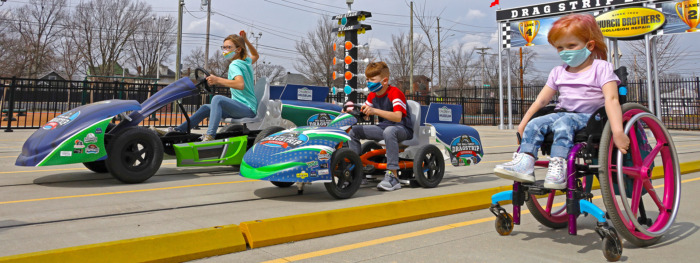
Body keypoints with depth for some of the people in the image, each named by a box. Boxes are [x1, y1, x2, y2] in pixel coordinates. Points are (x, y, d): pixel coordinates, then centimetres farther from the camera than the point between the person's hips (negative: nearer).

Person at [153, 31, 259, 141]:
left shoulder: (234, 65, -12)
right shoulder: (247, 61, 14)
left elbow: (240, 84, -31)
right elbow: (256, 55, 37)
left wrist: (218, 80, -33)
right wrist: (245, 40, 28)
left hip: (247, 110, -10)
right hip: (249, 108, 10)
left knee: (217, 99, -34)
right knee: (205, 108, 11)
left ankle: (210, 136, -44)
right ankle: (176, 130, 10)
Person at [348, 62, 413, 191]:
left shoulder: (395, 93, -17)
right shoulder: (372, 95, 7)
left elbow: (397, 117, -32)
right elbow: (364, 114, 14)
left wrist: (375, 111, -42)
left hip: (403, 129, -8)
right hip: (383, 127, 8)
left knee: (389, 131, -42)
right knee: (353, 131, -3)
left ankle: (392, 176, -40)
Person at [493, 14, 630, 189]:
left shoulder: (601, 68, -1)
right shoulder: (558, 72, 16)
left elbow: (611, 99, -13)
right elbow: (542, 99, 17)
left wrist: (617, 131, -26)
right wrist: (523, 124, 10)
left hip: (590, 116, -5)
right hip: (563, 113, 6)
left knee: (563, 123, -34)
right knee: (534, 124, -19)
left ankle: (558, 166, -41)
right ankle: (523, 163, -31)